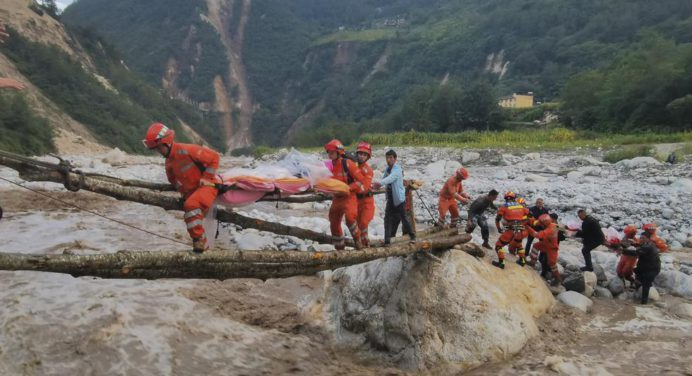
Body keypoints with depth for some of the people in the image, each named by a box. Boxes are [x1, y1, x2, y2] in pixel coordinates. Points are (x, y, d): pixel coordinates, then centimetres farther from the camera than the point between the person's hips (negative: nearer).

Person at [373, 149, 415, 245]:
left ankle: (412, 236, 22)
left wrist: (380, 183, -53)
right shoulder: (387, 168, 8)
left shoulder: (397, 169, -18)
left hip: (399, 198, -7)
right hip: (390, 198, 7)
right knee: (388, 218, 1)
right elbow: (384, 178, 1)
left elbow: (391, 178, -37)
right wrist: (376, 186, -18)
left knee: (403, 218, 2)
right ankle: (387, 240, 4)